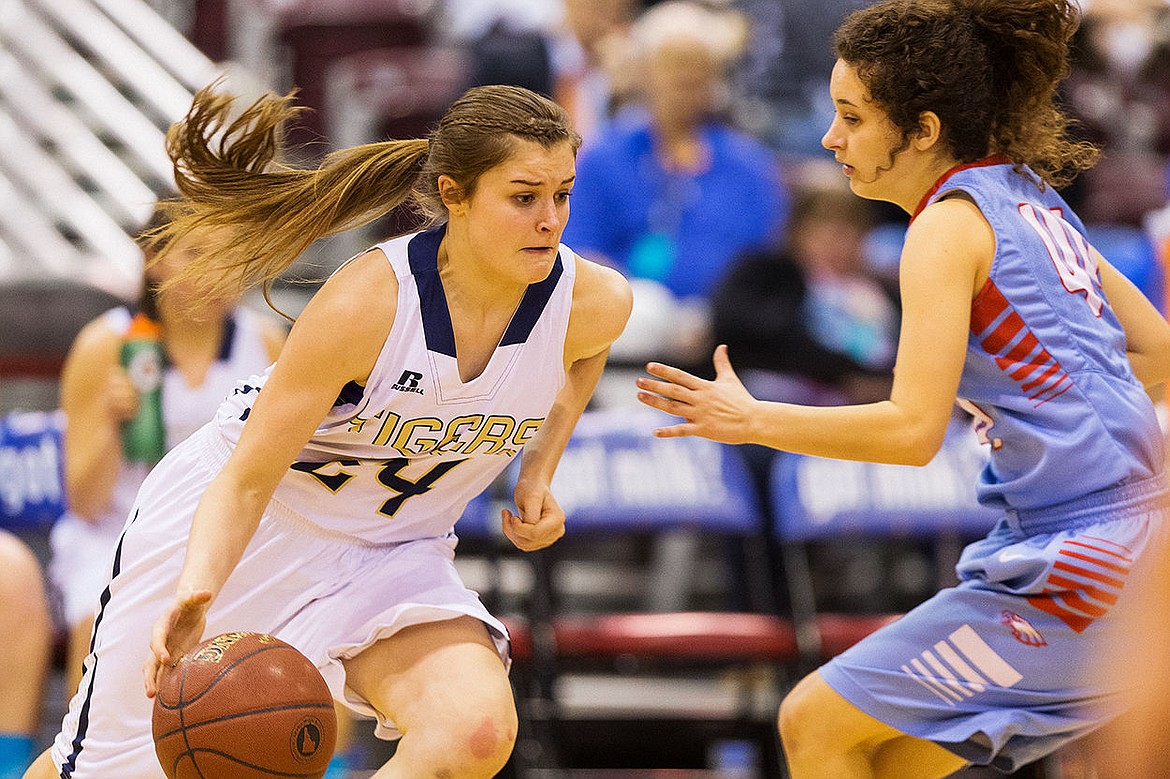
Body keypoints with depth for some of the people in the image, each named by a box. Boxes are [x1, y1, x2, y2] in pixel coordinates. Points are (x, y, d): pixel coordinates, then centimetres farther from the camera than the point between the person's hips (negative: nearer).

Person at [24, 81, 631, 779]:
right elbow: (246, 482, -25)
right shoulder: (365, 303, -30)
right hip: (237, 521, -3)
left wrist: (540, 474, -1)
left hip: (393, 554, 3)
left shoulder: (595, 302, -17)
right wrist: (195, 594, -43)